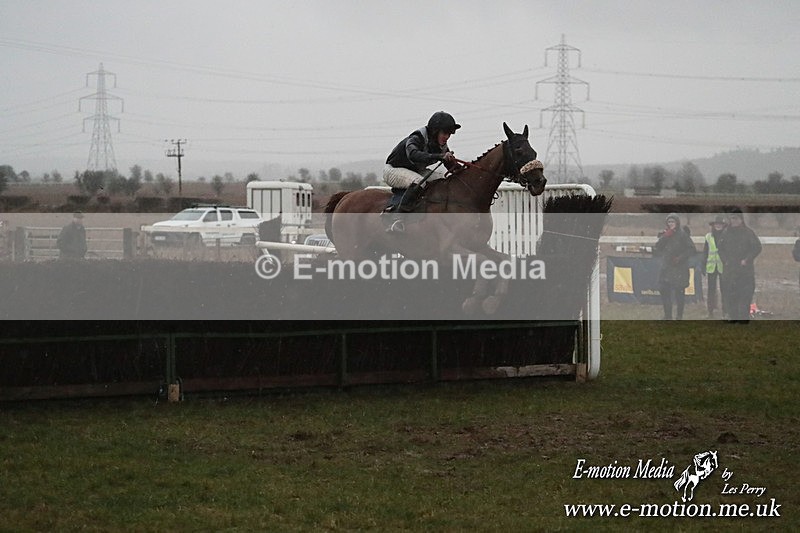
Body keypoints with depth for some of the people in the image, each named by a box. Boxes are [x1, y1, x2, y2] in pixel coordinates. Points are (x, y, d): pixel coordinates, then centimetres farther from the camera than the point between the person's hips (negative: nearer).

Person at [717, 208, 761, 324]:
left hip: (745, 268, -3)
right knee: (731, 294, 4)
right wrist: (725, 260, 3)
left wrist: (746, 260, -8)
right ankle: (733, 316, 11)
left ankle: (744, 317, -3)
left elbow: (757, 248, -1)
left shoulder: (748, 232, -1)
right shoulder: (726, 232, 8)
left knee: (745, 293, -6)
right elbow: (720, 247, 16)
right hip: (730, 268, 3)